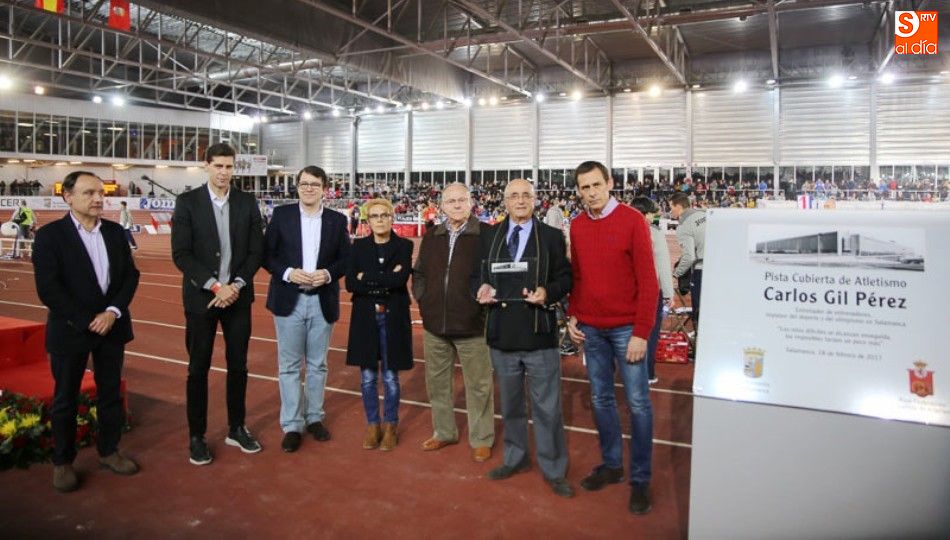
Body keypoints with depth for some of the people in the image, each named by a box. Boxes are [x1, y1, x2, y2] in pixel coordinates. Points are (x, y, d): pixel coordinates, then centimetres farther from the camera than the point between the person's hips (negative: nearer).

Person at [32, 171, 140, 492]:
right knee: (65, 398, 9)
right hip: (70, 330, -4)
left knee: (111, 393, 12)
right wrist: (87, 321, -16)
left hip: (111, 326, 4)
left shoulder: (115, 232, 5)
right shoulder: (50, 235, -8)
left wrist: (113, 312, -11)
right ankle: (62, 462, 23)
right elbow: (48, 289, -14)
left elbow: (130, 275, 3)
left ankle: (108, 450, 27)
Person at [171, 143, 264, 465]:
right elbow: (180, 254, -9)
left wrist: (237, 285, -10)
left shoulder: (247, 202, 3)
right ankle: (197, 436, 20)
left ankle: (236, 429, 25)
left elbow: (256, 250, 2)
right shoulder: (187, 202, -4)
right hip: (201, 297, -2)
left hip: (238, 296, 2)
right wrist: (215, 286, -16)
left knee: (238, 364, 10)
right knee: (198, 368, 7)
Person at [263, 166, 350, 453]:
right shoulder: (281, 214, 1)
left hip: (323, 301, 1)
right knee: (289, 365, 4)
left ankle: (314, 417, 27)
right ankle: (292, 425, 14)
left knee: (318, 364, 12)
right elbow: (267, 254, 0)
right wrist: (288, 273, -17)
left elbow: (346, 259, 5)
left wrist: (328, 274, -14)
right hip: (289, 300, -1)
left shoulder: (337, 220, 3)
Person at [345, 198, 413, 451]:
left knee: (390, 377, 6)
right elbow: (350, 283, -7)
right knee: (368, 377, 8)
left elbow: (401, 280, -16)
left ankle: (390, 426, 23)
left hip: (393, 318, -2)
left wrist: (367, 278, -11)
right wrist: (385, 282, -15)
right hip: (365, 317, 2)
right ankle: (372, 425, 25)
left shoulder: (404, 246, -1)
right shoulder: (359, 246, 4)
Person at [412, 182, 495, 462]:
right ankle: (444, 432, 34)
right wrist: (422, 299, 3)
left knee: (478, 385, 7)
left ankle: (481, 439, 22)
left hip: (472, 325, -5)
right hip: (434, 324, 5)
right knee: (437, 382, 16)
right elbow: (419, 273, 16)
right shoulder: (431, 236, 9)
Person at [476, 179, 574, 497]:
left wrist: (548, 292, -20)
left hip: (539, 335, -3)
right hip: (502, 334, 3)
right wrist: (482, 288, -10)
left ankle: (553, 469, 20)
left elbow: (566, 278, -1)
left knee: (547, 407, 4)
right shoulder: (489, 236, 7)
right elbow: (480, 274, 12)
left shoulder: (552, 236, -1)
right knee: (510, 403, 18)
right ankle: (515, 458, 37)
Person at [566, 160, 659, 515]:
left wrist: (641, 333, -14)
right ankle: (611, 464, 29)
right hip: (591, 328, 5)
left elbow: (648, 281, -10)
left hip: (626, 328, -4)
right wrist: (573, 315, 3)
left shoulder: (632, 221, -8)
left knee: (637, 402, 3)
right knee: (600, 398, 13)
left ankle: (640, 479, 16)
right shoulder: (577, 226, 6)